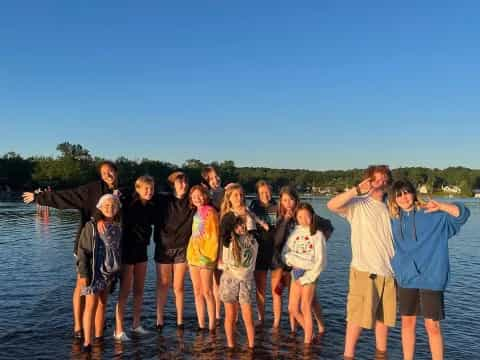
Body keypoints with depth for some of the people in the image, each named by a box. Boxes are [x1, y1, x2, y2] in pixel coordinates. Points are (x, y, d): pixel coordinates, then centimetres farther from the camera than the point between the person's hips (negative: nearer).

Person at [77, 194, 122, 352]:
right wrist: (83, 274, -16)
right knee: (91, 305, -8)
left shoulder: (118, 227, 6)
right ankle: (87, 342, -4)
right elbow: (83, 251, -10)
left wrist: (116, 272, 14)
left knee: (102, 304, 14)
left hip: (109, 272, 6)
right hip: (94, 272, -5)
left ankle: (99, 337, 25)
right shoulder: (91, 226, -9)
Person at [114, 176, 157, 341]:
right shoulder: (128, 203, -16)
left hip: (142, 249, 6)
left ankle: (136, 324, 27)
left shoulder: (151, 205, 1)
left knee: (139, 290, 14)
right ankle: (119, 330, 7)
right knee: (125, 291, -2)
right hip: (127, 248, -6)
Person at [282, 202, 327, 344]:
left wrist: (306, 278, -12)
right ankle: (310, 333, 28)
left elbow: (321, 261, -11)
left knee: (305, 308, -1)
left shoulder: (317, 234, -8)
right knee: (293, 308, 8)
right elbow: (285, 253, 1)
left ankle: (308, 340, 13)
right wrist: (296, 262, -17)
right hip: (296, 273, 5)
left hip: (310, 274, -5)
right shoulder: (295, 233, 6)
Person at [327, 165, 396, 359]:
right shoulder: (358, 204, -4)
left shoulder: (390, 208, 12)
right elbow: (331, 205, -21)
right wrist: (357, 190, -27)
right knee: (357, 317, -2)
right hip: (364, 271, -5)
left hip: (388, 271, 5)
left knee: (383, 317, 14)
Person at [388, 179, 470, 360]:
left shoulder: (433, 214, -6)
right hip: (406, 278, 4)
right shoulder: (394, 220, 7)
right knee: (407, 322, 12)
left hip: (430, 277, -4)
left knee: (432, 325, 0)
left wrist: (441, 206, -29)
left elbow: (462, 214, -14)